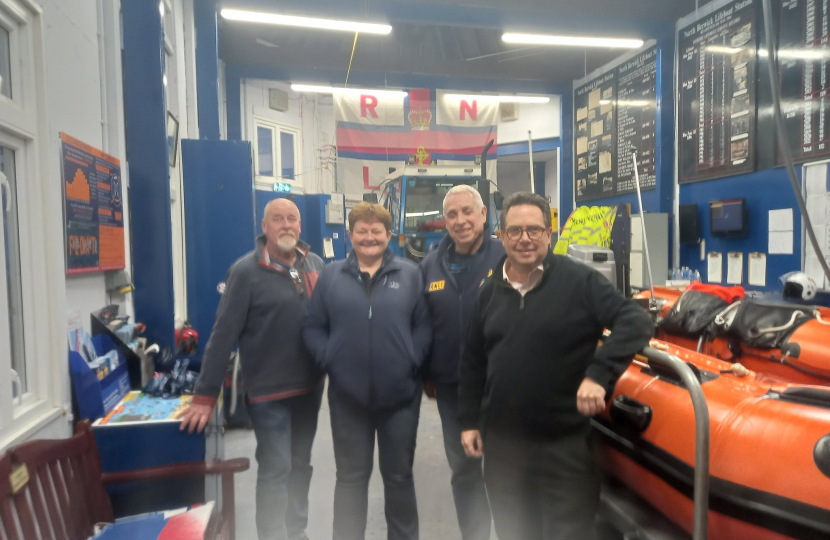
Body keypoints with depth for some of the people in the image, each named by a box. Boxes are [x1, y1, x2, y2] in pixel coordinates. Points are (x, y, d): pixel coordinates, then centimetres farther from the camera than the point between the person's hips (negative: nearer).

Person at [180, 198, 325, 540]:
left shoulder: (315, 265, 3)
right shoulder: (247, 271, -12)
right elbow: (223, 334, -14)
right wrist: (205, 395, -15)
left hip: (310, 386, 5)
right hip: (269, 390, -5)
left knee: (300, 465, 18)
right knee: (275, 470, 2)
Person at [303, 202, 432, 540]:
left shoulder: (410, 274, 0)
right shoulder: (331, 276, 3)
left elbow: (424, 325, 0)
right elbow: (312, 327, 2)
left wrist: (412, 359, -13)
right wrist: (329, 360, -10)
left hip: (400, 394, 0)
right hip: (348, 396, 1)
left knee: (399, 474, 16)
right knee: (351, 476, 15)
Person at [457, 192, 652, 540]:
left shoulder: (579, 280, -10)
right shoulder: (490, 291, 6)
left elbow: (636, 323, -14)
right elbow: (472, 362, 13)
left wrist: (598, 373, -27)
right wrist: (469, 420, 10)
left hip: (565, 444, -4)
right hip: (501, 442, 5)